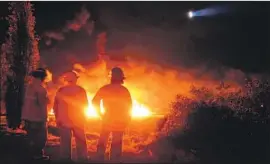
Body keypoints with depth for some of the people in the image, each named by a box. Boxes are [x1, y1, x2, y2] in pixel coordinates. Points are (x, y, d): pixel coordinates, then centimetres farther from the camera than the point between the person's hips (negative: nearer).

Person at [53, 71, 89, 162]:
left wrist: (57, 118, 11)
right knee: (81, 142, 11)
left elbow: (55, 106, -1)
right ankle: (82, 159, 15)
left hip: (64, 121, 1)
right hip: (78, 121, 0)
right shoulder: (81, 90, -9)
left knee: (65, 142, 7)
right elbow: (85, 105, -1)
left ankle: (65, 159, 11)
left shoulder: (60, 90, -6)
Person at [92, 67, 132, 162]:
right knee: (116, 145, 8)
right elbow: (129, 106, -1)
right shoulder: (125, 90, -7)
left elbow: (95, 101, -10)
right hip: (119, 122, 0)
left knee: (102, 143, 14)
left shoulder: (105, 89, -9)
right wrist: (126, 120, 11)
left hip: (107, 120, 0)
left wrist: (100, 113, 4)